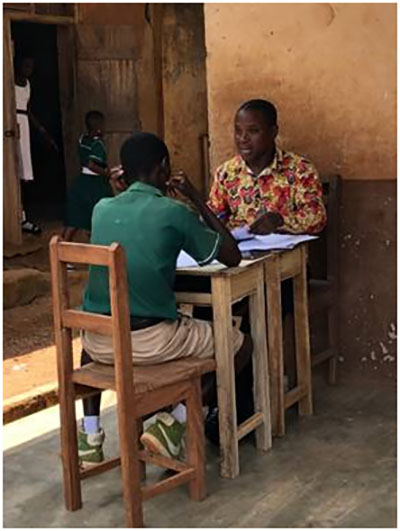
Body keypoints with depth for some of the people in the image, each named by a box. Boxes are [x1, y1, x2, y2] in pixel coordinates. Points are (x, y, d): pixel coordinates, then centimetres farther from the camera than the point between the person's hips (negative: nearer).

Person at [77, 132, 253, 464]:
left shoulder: (102, 209, 8)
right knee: (241, 344, 16)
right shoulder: (174, 213, -5)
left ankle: (90, 433, 29)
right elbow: (233, 257, 6)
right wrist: (196, 198, 10)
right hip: (152, 343, -5)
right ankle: (175, 421, 2)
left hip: (100, 345, 5)